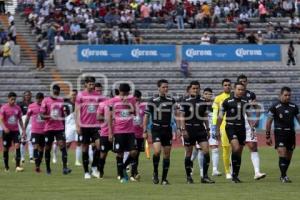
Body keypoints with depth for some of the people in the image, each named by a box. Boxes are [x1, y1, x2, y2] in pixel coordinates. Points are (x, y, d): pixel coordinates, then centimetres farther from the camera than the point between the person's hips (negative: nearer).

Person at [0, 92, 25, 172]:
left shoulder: (17, 108, 5)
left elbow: (20, 120, 14)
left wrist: (23, 130, 11)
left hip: (15, 130, 2)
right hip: (7, 131, -2)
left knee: (17, 146, -15)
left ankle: (17, 166, -19)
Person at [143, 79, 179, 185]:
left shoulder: (171, 101, 5)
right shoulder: (152, 101, -3)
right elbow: (146, 116, 2)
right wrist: (145, 131, -2)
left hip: (167, 129, 3)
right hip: (156, 129, -3)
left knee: (167, 154, 3)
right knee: (157, 151, -20)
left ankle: (164, 178, 11)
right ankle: (155, 172, 2)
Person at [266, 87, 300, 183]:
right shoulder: (275, 107, -3)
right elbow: (269, 122, 0)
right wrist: (268, 136, -4)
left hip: (291, 133, 4)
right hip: (279, 133, -4)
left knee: (288, 157, 7)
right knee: (282, 155, -15)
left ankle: (283, 176, 21)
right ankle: (284, 176, -13)